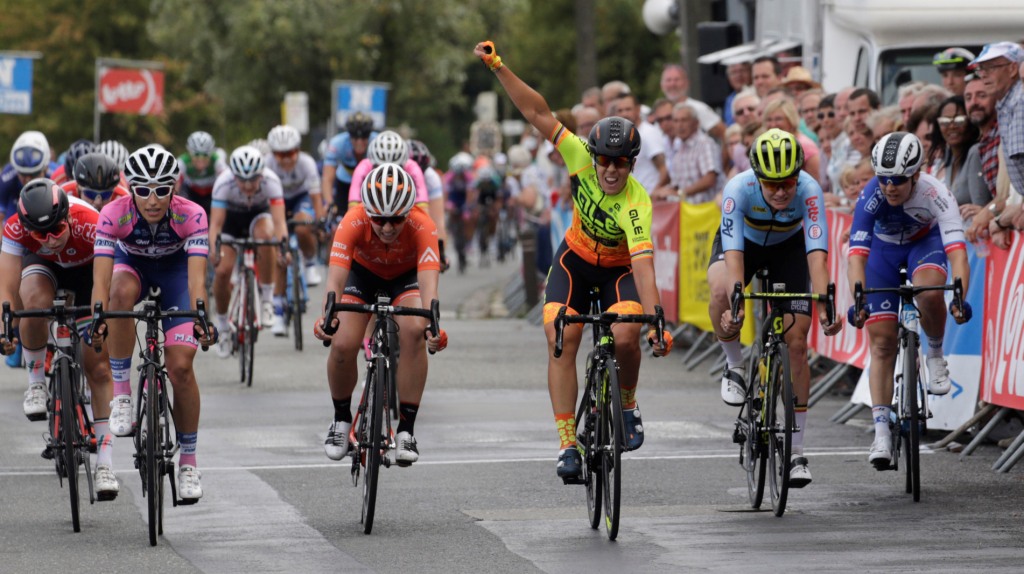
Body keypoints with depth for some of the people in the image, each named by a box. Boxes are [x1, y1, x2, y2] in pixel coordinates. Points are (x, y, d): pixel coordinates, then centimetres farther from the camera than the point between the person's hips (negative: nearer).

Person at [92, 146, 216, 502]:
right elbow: (101, 277, -39)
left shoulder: (191, 216, -33)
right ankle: (121, 394, -26)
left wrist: (200, 320, -58)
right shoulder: (114, 215, -32)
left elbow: (196, 278, -42)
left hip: (175, 268, 0)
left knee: (181, 366, -13)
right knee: (122, 292, -37)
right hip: (132, 264, 0)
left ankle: (188, 461, 3)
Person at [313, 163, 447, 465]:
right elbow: (336, 277, -42)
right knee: (343, 344, -20)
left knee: (414, 332, -29)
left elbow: (428, 281, -46)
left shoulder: (421, 226, -36)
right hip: (363, 272, 1)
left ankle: (406, 430, -18)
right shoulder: (353, 222, -35)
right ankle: (341, 420, 9)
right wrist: (328, 318, -61)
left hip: (406, 276, -1)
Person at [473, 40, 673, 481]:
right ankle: (567, 445, -14)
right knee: (560, 343, -15)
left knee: (625, 336, -28)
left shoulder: (637, 204, -35)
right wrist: (497, 67, -28)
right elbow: (539, 114, -23)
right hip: (576, 260, 3)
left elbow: (644, 268, -43)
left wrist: (657, 324, -54)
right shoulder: (582, 161, -25)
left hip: (619, 269, -3)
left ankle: (627, 404, 4)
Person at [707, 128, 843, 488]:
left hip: (788, 247, 1)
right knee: (720, 289, -36)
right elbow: (733, 255, -43)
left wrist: (824, 308, -56)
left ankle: (796, 451, 1)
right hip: (744, 242, -1)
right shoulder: (739, 190, -36)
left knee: (796, 342, -9)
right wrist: (734, 307, -57)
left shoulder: (809, 191, -35)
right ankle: (735, 367, -7)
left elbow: (816, 256, -42)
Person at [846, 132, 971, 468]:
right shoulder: (871, 198, -33)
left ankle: (935, 356, -6)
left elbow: (956, 250, -44)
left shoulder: (935, 194, -36)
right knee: (882, 342, -8)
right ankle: (881, 431, -6)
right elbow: (857, 253, -39)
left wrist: (960, 296, -59)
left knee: (930, 292, -36)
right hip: (884, 248, 1)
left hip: (925, 242, -1)